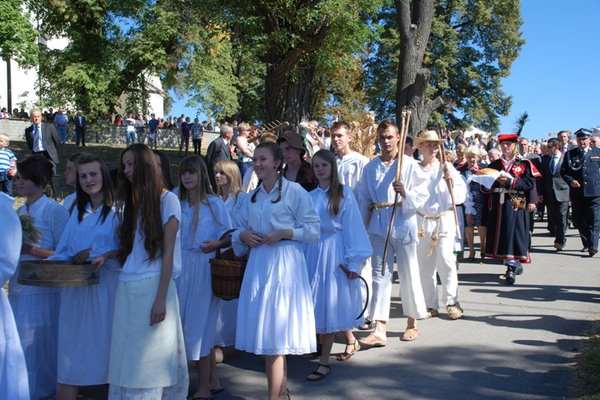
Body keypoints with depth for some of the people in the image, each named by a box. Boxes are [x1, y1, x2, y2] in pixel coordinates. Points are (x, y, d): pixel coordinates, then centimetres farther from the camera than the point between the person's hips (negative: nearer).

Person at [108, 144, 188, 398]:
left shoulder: (166, 200, -3)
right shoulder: (129, 201, 16)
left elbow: (168, 253, -8)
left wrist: (161, 299, -13)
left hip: (153, 286, -6)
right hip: (126, 289, 6)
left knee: (151, 358, -1)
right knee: (126, 358, 7)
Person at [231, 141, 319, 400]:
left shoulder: (294, 191, -6)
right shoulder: (252, 198, 14)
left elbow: (313, 230, -7)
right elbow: (241, 229, 20)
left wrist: (282, 233, -17)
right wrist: (243, 236, -2)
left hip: (284, 264, -6)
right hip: (258, 264, 7)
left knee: (274, 330, -5)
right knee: (265, 330, 10)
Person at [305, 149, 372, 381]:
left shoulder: (344, 194, -4)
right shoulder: (310, 196, 8)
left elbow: (352, 227, -6)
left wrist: (354, 261, -10)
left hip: (335, 252, -5)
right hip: (313, 251, 5)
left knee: (330, 304, -3)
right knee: (319, 304, 10)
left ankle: (324, 362, 4)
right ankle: (351, 340, 34)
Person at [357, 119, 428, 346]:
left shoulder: (409, 164, -2)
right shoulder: (370, 168, 7)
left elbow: (422, 194, -5)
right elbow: (363, 199, 10)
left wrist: (406, 194, -23)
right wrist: (362, 226, 8)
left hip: (403, 224, -2)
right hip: (378, 226, 3)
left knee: (409, 275, 8)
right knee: (380, 276, 0)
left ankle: (412, 323, 26)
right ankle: (380, 329, -1)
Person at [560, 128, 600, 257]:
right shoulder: (570, 154, 9)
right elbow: (563, 171, 6)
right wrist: (570, 180, -10)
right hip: (577, 193, 2)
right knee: (580, 221, 8)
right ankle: (586, 244, 21)